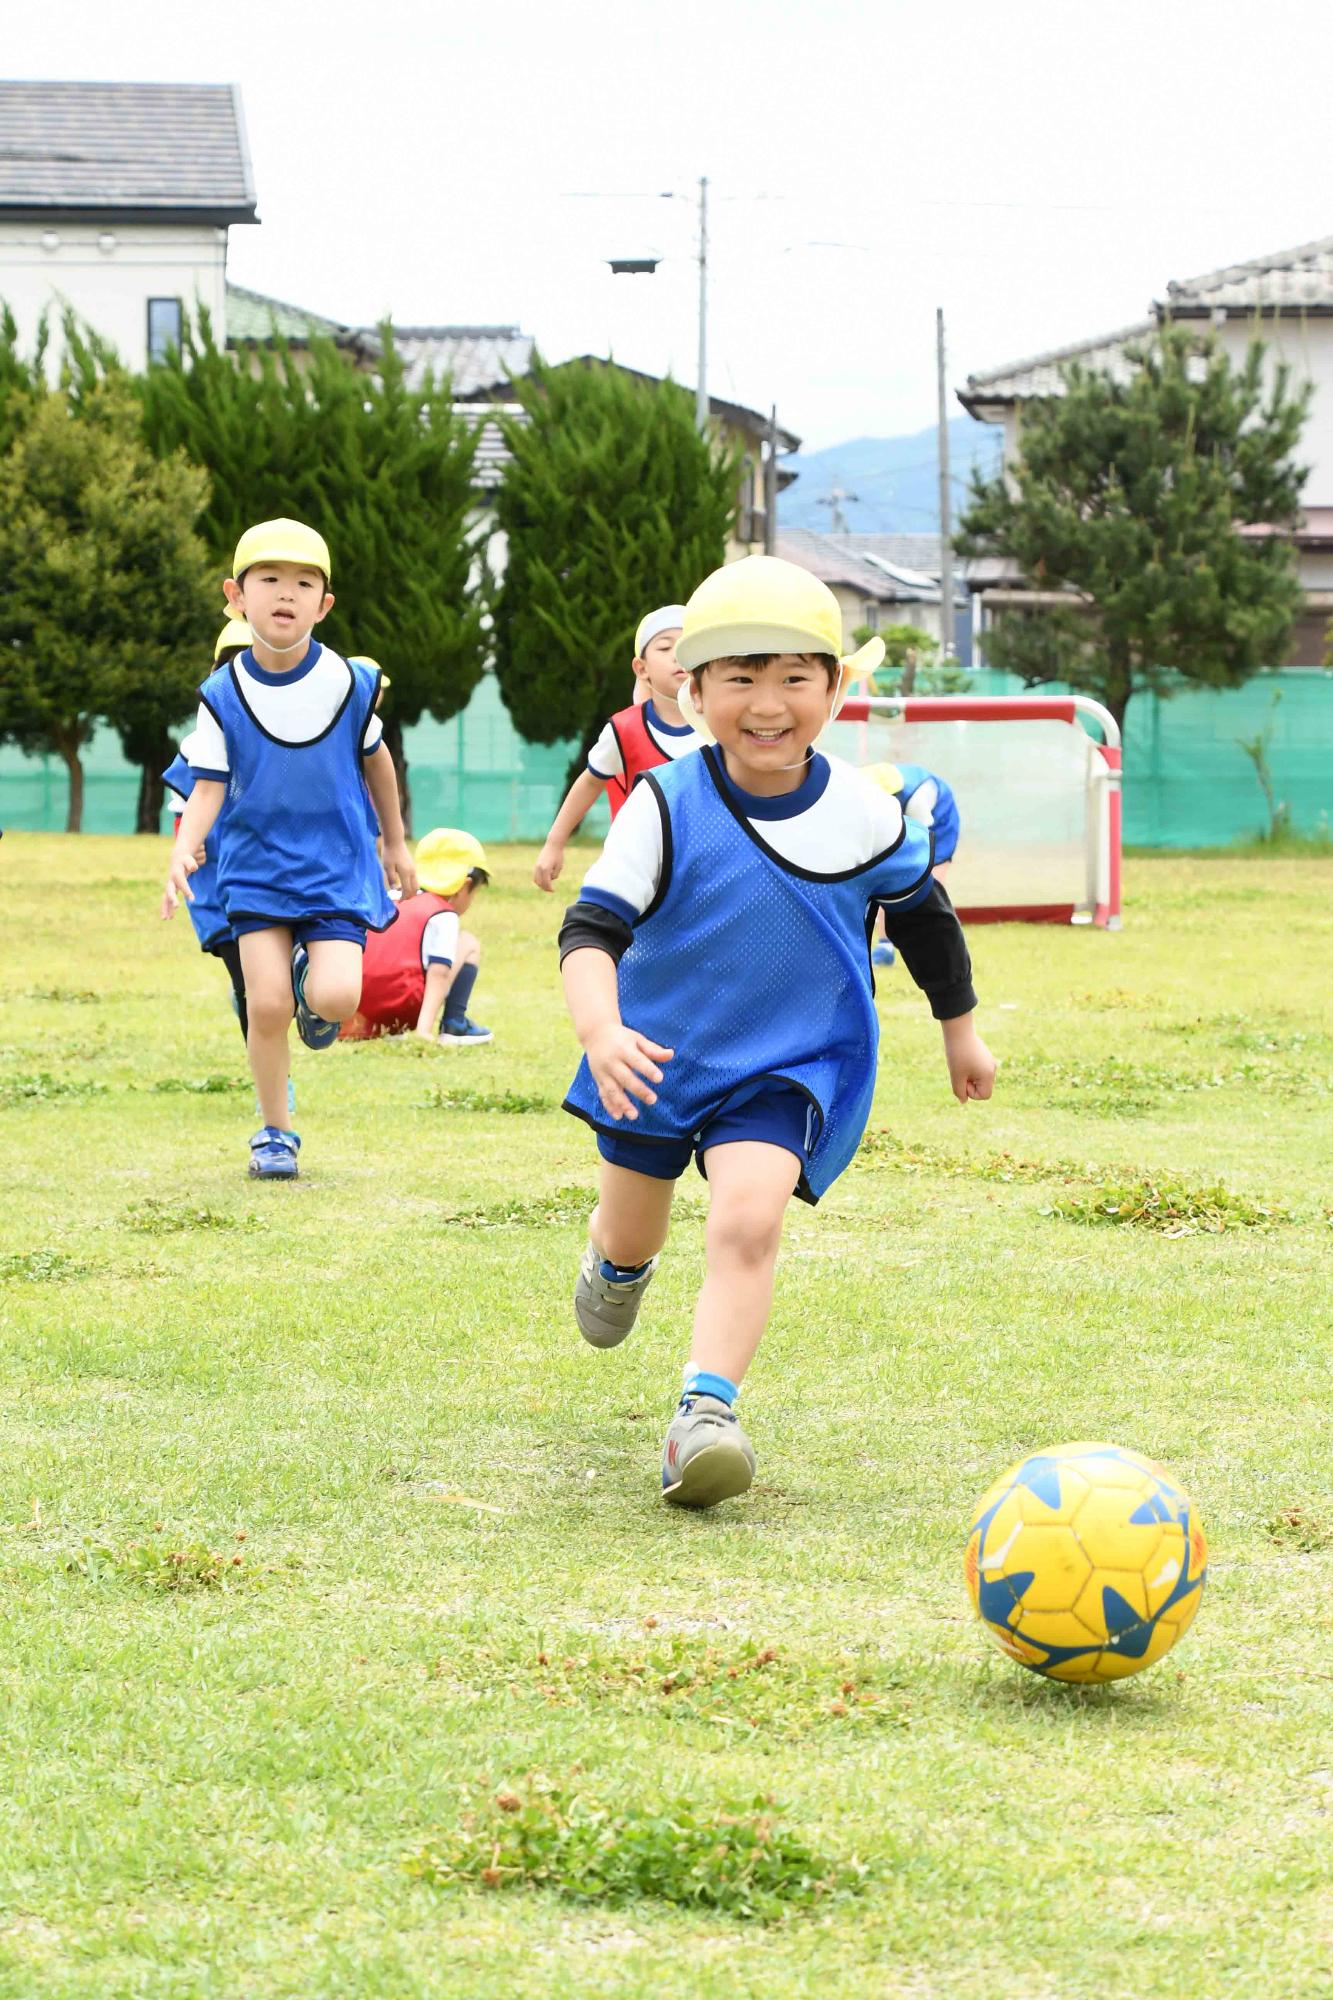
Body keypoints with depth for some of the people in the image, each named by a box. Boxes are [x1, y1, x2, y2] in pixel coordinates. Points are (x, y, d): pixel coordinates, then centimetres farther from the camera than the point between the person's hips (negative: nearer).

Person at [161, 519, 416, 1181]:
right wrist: (184, 850, -25)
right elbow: (209, 785, -6)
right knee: (267, 1006, -8)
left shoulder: (350, 683, -6)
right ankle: (273, 1132, 14)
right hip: (257, 868, 0)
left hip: (337, 867, 0)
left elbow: (375, 760, 11)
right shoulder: (223, 695, -7)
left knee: (335, 997, -19)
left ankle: (313, 976, 20)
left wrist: (396, 844, 20)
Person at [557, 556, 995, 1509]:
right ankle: (618, 1258, 57)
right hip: (658, 1054, 1)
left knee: (748, 1217, -25)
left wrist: (961, 1030, 20)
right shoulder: (666, 807, -18)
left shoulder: (865, 815, -10)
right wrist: (602, 1031, -43)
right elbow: (592, 928, -24)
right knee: (632, 1232, 20)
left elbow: (924, 913, 9)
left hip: (791, 1068, -1)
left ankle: (707, 1411, -28)